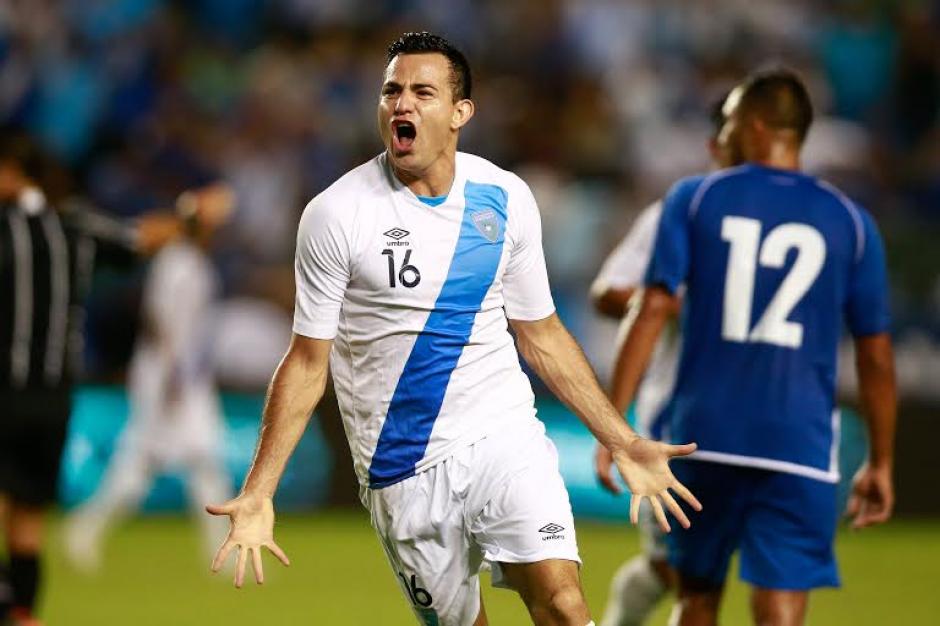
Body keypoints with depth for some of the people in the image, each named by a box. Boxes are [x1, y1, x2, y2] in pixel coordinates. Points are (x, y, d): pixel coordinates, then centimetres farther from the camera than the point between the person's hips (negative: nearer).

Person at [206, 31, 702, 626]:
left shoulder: (507, 198, 3)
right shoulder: (337, 213, -7)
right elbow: (308, 361, -3)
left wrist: (624, 443, 11)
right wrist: (257, 494, -9)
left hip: (505, 437, 2)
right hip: (403, 465, -1)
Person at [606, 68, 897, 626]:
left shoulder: (694, 199, 3)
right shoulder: (850, 222, 6)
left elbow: (654, 311, -6)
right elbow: (876, 357, 7)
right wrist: (881, 464, 16)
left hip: (705, 435, 1)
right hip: (800, 448, -1)